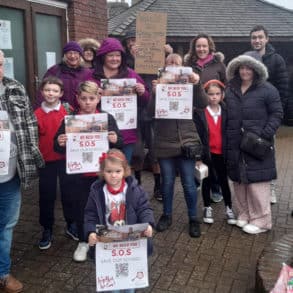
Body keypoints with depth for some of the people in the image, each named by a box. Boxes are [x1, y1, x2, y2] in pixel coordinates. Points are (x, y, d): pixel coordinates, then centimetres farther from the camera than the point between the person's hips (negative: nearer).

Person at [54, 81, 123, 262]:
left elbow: (120, 144, 2)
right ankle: (83, 242, 31)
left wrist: (115, 140, -20)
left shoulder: (108, 118, -1)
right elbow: (58, 147, 1)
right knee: (80, 208, 12)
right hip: (78, 174, 1)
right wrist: (59, 143, -22)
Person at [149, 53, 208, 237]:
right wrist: (155, 93, -22)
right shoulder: (159, 85, 2)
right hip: (165, 144, 1)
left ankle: (193, 219, 21)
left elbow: (203, 104, -10)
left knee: (189, 184, 4)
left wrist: (197, 84, -23)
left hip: (187, 142, 0)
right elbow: (151, 112, -8)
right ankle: (167, 215, 30)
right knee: (167, 182, 11)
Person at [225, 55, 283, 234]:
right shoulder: (230, 90, 13)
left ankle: (261, 220, 9)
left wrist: (265, 135, -14)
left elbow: (277, 114, -3)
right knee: (239, 181, 11)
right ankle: (244, 214, 26)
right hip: (235, 146, 5)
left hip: (256, 145, -5)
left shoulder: (267, 90, -2)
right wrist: (226, 140, 5)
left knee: (257, 182, -3)